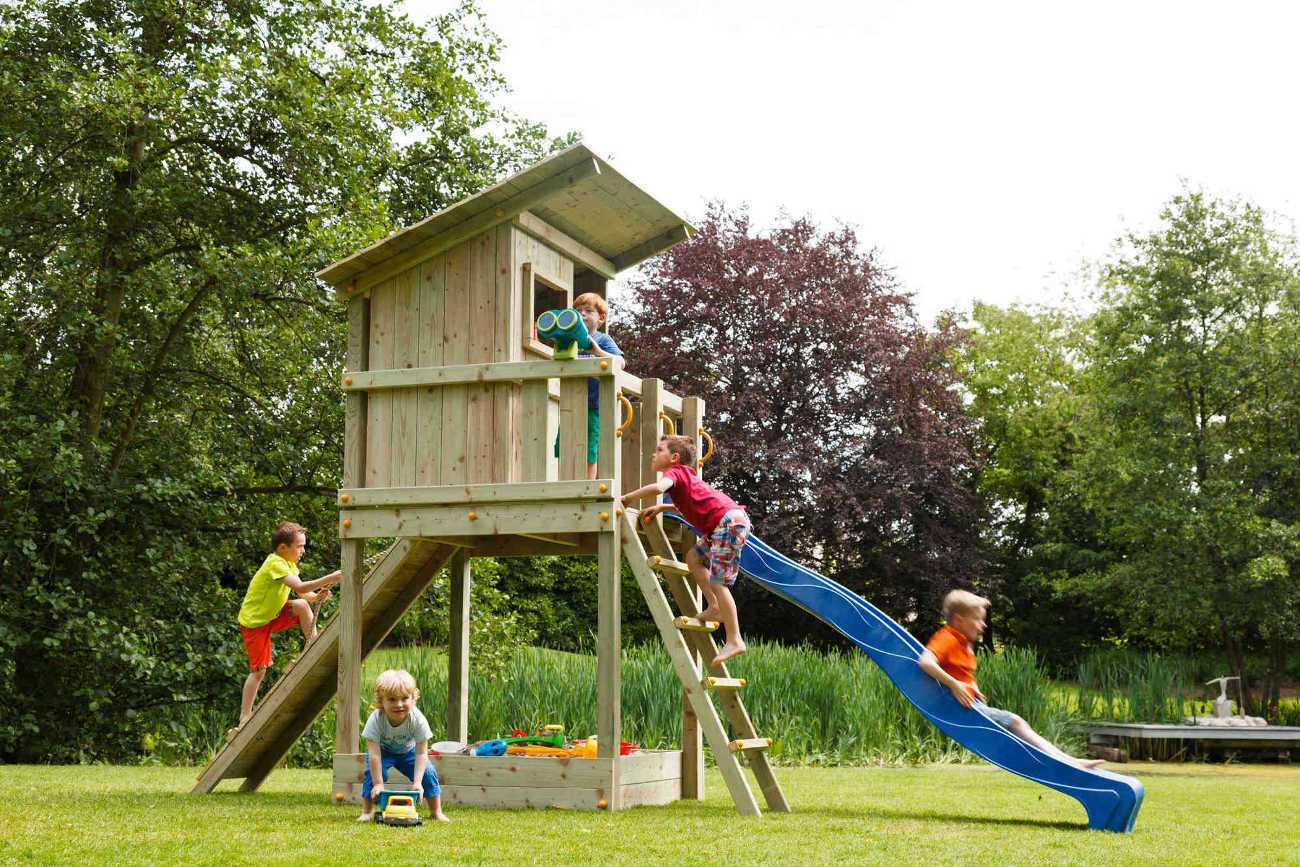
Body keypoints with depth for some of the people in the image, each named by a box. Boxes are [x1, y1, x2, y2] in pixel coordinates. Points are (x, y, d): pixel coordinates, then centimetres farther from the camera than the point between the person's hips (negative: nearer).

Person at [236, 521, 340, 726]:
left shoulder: (288, 563, 4)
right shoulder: (275, 564, -25)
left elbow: (301, 593, 3)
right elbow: (300, 587, -38)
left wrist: (316, 596, -18)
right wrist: (330, 579, -41)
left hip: (272, 615, 8)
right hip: (254, 621, -8)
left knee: (302, 605, -14)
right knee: (259, 670, -6)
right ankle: (245, 716, 2)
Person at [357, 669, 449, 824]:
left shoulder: (418, 720, -34)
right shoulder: (376, 719, -37)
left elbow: (421, 753, -31)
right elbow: (374, 754, -35)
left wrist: (418, 782, -39)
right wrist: (378, 783, -37)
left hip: (408, 750, 1)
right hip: (382, 749, -1)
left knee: (428, 773, -15)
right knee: (372, 773, -26)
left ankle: (436, 812, 3)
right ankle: (367, 812, -9)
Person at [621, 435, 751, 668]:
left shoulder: (674, 472, -1)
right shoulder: (685, 475, 27)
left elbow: (658, 487, -24)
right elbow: (688, 508, 39)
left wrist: (628, 498, -11)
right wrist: (661, 508, 28)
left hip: (729, 520, -10)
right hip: (724, 524, 10)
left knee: (718, 582, -9)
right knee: (694, 556, 18)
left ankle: (734, 640, -9)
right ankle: (714, 607, 10)